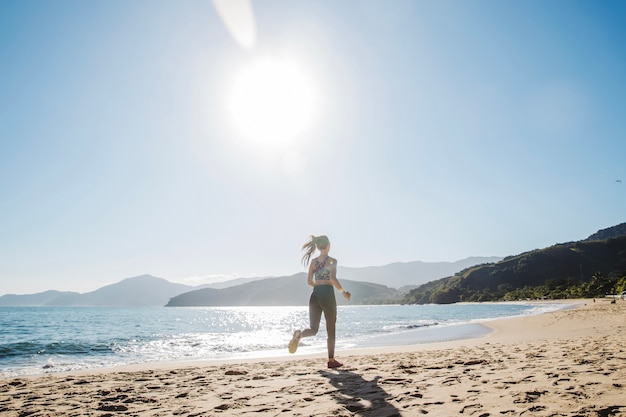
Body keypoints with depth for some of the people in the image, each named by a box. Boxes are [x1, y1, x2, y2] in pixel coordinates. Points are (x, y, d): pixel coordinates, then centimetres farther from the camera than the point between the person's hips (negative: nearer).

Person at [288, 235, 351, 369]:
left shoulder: (313, 261, 11)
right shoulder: (332, 261, -5)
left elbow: (309, 281, 9)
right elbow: (333, 279, -18)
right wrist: (343, 292, -6)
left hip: (315, 295, 4)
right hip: (328, 295, -4)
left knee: (313, 329, 8)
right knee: (330, 329, 10)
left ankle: (299, 334, -25)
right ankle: (331, 360, 15)